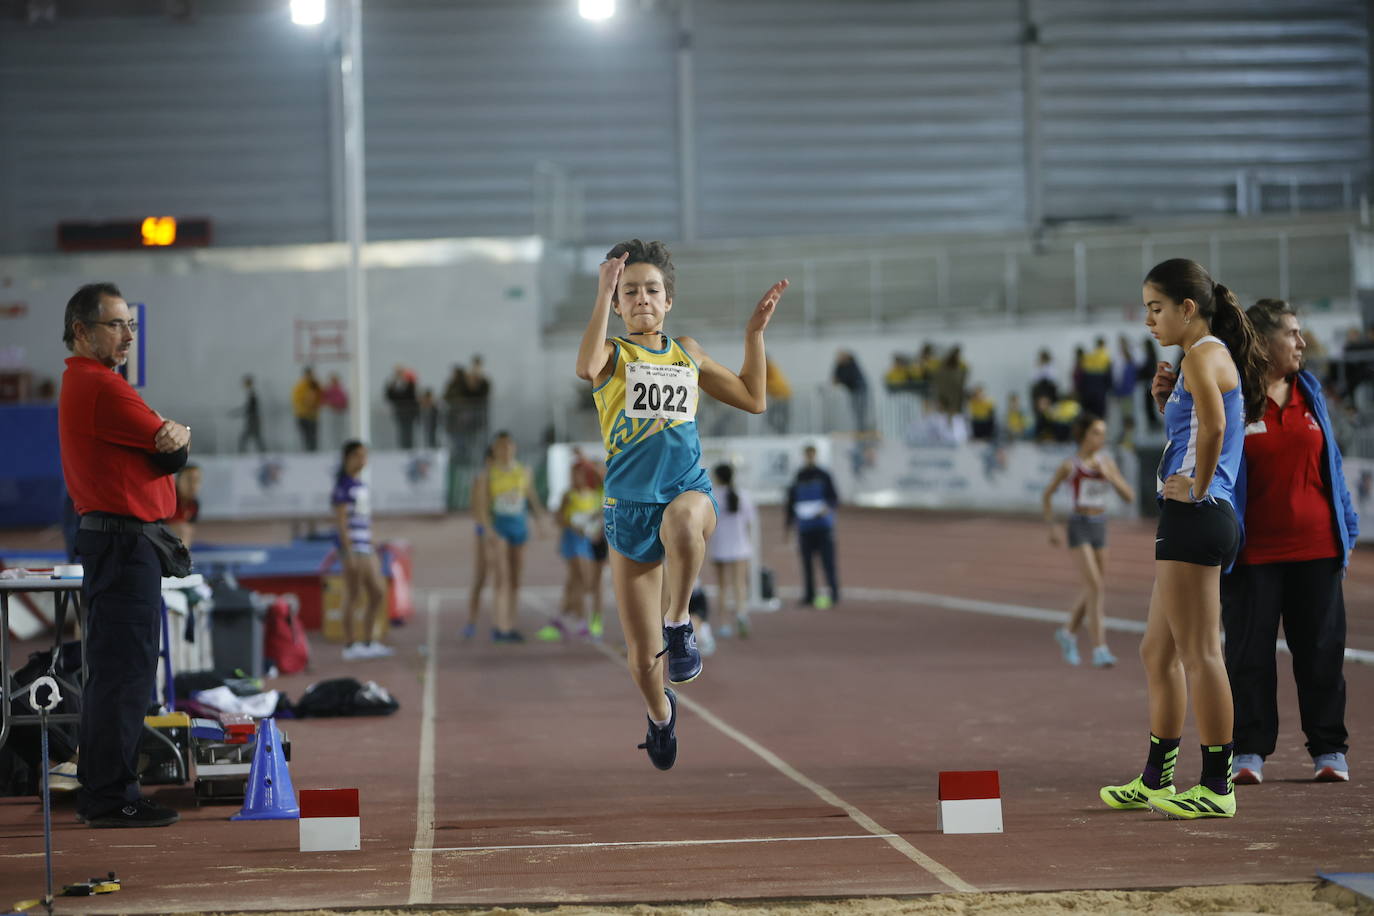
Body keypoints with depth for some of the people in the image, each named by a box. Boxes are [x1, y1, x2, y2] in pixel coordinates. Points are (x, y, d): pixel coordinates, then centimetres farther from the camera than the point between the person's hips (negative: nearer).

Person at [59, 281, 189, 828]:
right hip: (125, 541, -11)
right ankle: (112, 798, -8)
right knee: (125, 671, -10)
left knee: (111, 670, 14)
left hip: (107, 540, 11)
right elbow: (173, 452, -12)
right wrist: (176, 438, 7)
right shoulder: (101, 386, -14)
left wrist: (171, 436, -3)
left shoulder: (81, 383, 20)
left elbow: (168, 445, 16)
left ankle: (97, 791, 19)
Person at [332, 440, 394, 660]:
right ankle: (350, 646, 3)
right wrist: (349, 551, -20)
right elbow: (341, 520, -15)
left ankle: (369, 641, 17)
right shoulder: (343, 486, -10)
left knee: (378, 593, 9)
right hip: (352, 546, -9)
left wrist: (373, 548, 19)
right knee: (354, 597, -4)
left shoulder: (362, 485, 16)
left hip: (366, 547, 9)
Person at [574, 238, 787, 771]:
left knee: (683, 520, -42)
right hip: (628, 506, -1)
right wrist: (603, 297, -26)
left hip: (689, 489, 1)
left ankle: (678, 621, -18)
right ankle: (660, 712, 37)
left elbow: (754, 399, 19)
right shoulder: (612, 352, 1)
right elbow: (585, 368, -25)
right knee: (642, 659, 3)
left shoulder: (687, 353, 13)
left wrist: (755, 332, 12)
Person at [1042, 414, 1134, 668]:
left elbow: (1128, 496, 1)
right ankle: (1100, 650, -18)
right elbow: (1046, 496, 4)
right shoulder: (1069, 465, -7)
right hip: (1079, 527, -5)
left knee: (1096, 588, 11)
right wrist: (1053, 528, -2)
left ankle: (1069, 633, 36)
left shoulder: (1107, 463, 5)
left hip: (1099, 527, 6)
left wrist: (1111, 477, -15)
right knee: (1095, 586, -17)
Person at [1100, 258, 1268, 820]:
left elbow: (1213, 427, -28)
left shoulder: (1202, 355, -12)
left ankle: (1217, 787, -3)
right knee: (1158, 652, 16)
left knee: (1199, 654, -7)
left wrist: (1197, 487, -17)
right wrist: (1167, 403, 10)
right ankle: (1155, 781, 23)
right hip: (1187, 521, 11)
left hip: (1196, 517, -11)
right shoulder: (1212, 357, 19)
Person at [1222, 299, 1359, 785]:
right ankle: (1249, 752, 10)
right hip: (1253, 554, -3)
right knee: (1249, 654, 2)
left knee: (1321, 652, 7)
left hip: (1315, 548, 4)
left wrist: (1347, 527, 12)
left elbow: (1330, 463, 14)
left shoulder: (1310, 393, 10)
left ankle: (1329, 749, 15)